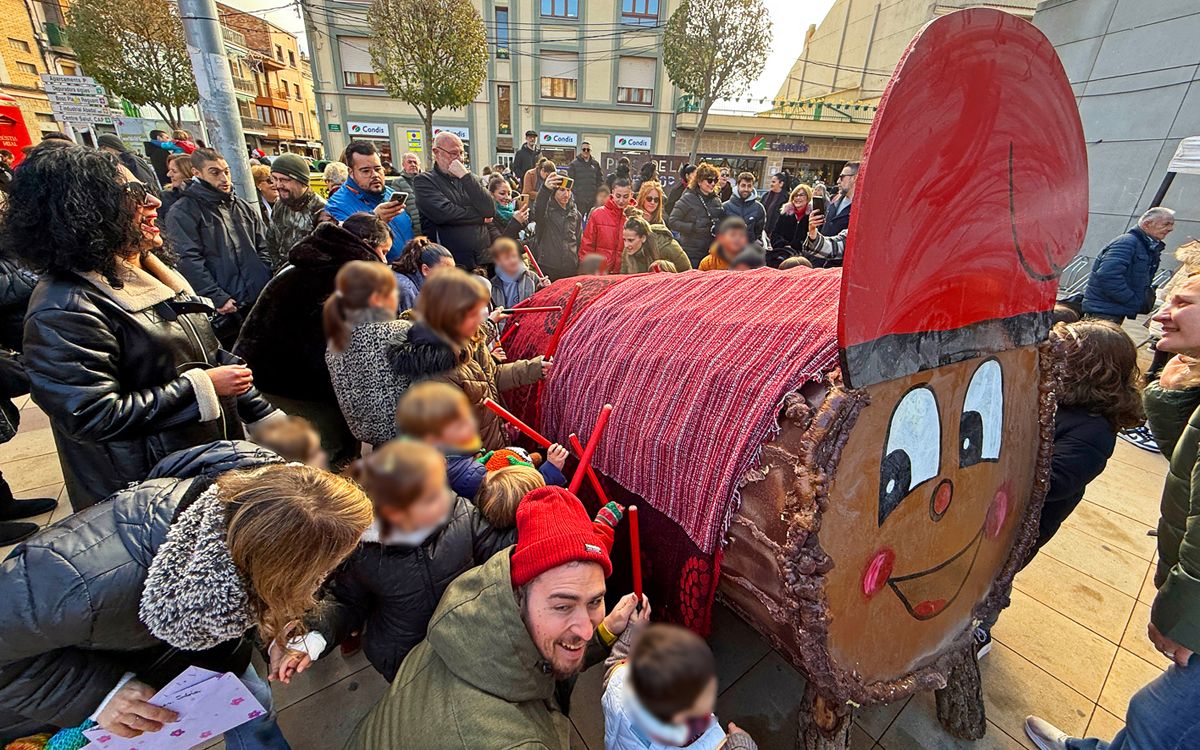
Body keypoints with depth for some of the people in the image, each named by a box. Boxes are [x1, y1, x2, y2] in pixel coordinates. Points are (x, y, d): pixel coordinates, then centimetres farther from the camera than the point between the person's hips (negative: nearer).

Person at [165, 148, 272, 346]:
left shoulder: (243, 207, 16)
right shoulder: (183, 212, -1)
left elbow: (264, 248, 15)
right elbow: (189, 261, -10)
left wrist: (268, 286, 2)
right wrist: (218, 298, -17)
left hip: (262, 301, 5)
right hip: (224, 309, -4)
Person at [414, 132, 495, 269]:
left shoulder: (468, 179, 13)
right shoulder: (424, 181, 1)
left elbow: (490, 211, -4)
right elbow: (444, 214, -16)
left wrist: (465, 177, -9)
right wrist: (480, 216, -4)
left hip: (484, 258, 4)